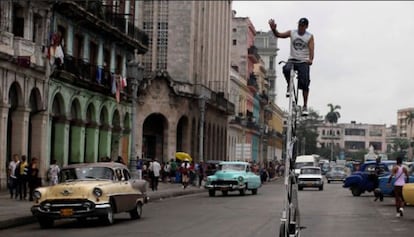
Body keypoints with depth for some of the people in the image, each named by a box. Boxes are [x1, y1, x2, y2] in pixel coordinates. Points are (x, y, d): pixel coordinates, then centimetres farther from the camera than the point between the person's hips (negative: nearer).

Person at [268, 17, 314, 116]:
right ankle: (289, 86, -4)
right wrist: (273, 29, -24)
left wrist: (310, 59, -32)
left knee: (304, 83, -10)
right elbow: (278, 35, -3)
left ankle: (305, 106, 2)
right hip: (292, 59, 1)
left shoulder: (310, 37, 0)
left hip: (304, 62, -1)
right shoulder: (292, 33, 5)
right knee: (286, 69, -33)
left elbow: (311, 49, -12)